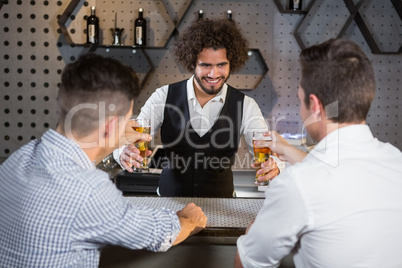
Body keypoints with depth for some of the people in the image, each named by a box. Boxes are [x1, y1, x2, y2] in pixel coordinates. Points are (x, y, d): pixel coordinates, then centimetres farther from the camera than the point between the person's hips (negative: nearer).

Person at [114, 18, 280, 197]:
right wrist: (125, 153, -31)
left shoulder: (245, 106, -2)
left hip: (221, 200, 1)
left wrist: (273, 165, -31)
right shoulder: (164, 97, -3)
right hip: (170, 195, 0)